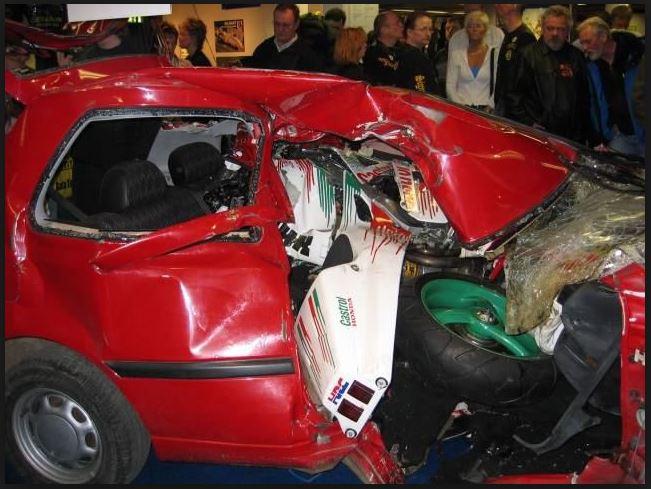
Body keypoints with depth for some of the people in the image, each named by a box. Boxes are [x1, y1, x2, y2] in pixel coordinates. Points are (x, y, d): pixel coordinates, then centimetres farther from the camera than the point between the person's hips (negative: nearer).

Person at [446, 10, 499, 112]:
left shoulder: (495, 54, 6)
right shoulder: (456, 54, 9)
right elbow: (450, 86, 6)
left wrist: (489, 106, -8)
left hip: (485, 110, 0)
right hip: (461, 110, 0)